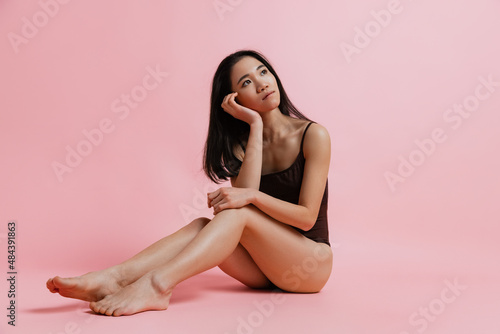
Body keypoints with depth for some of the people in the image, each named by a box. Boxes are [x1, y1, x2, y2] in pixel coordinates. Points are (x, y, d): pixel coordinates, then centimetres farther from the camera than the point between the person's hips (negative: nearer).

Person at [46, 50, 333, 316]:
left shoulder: (313, 135, -7)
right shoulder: (240, 145, 7)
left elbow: (307, 216, -13)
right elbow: (244, 192, -15)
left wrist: (251, 195, -26)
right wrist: (256, 125, -14)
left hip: (312, 263, -3)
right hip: (263, 269, 4)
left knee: (237, 213, -29)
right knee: (201, 226, -23)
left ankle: (156, 284, -41)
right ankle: (112, 278, -37)